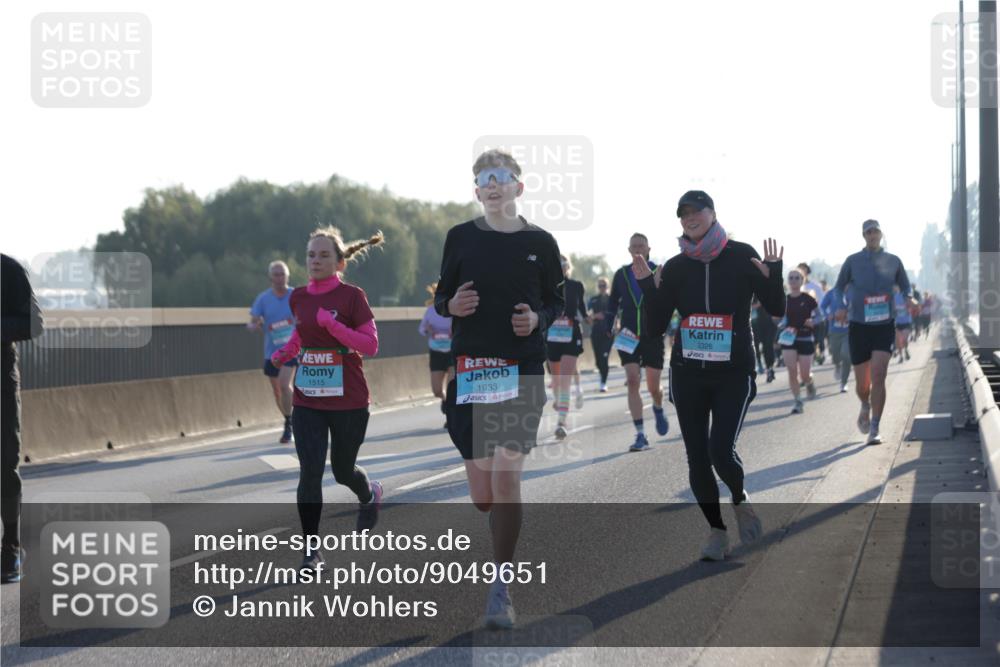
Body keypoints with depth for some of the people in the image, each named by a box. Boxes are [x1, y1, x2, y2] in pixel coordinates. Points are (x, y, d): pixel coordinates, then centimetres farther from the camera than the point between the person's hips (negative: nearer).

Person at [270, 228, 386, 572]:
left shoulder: (351, 296, -10)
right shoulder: (298, 297, 4)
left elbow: (371, 344, -14)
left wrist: (332, 325, -24)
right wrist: (285, 352, 6)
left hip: (349, 401, -3)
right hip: (307, 399, 3)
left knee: (342, 470, 12)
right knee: (310, 471, -9)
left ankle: (370, 494, 49)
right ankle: (311, 551, -3)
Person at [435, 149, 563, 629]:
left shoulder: (540, 243, 4)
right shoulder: (461, 237, 6)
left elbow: (557, 302, 13)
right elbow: (441, 297, 12)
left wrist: (538, 319, -8)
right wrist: (450, 306, -10)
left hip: (522, 371, -2)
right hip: (469, 369, 2)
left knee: (506, 477, -15)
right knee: (482, 495, 2)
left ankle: (500, 590, -7)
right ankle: (506, 546, 38)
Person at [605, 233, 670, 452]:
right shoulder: (621, 274, 5)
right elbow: (613, 303, 14)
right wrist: (610, 327, 7)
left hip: (653, 336, -1)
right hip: (629, 336, 1)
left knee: (653, 386, 4)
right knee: (632, 381, -12)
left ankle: (658, 409, 42)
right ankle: (641, 436, -10)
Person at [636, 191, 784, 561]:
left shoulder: (741, 257, -3)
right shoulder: (676, 267, 4)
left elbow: (776, 309, -1)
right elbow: (656, 325, 5)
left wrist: (772, 274, -19)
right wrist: (647, 285, -9)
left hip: (733, 374, -3)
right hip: (687, 374, 3)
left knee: (721, 450, -18)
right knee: (697, 458, 2)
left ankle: (740, 500, 14)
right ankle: (716, 531, 16)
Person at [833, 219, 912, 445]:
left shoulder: (893, 261, 4)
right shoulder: (853, 261, 1)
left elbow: (905, 288, 17)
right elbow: (839, 288, 13)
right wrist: (841, 308, -6)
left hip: (884, 326, 0)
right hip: (858, 326, 0)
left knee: (878, 377, -15)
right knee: (862, 382, 4)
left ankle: (874, 430, -10)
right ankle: (865, 406, 40)